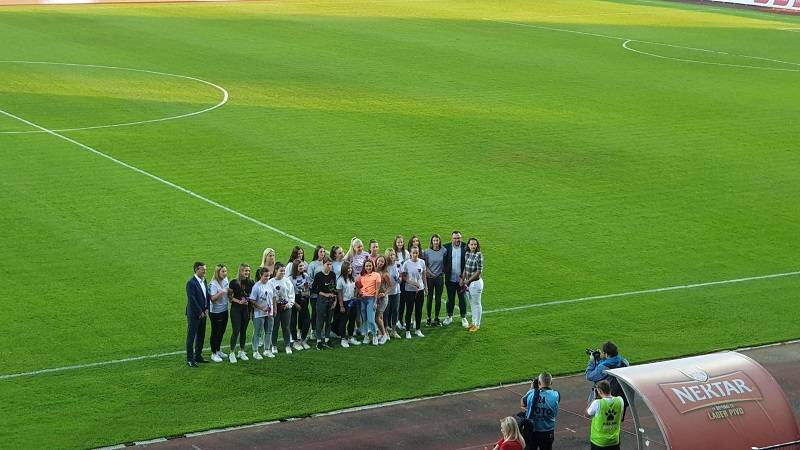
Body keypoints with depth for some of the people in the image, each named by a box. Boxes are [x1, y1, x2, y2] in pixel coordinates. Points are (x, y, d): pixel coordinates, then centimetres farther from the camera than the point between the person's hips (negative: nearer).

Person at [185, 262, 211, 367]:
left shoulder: (204, 281, 11)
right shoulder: (191, 283, -16)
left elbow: (207, 296, 14)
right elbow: (192, 300, -19)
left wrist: (206, 310, 2)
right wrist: (200, 312, -14)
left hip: (203, 314, 8)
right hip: (193, 315, -8)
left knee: (201, 336, 13)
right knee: (191, 336, -1)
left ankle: (198, 356, 24)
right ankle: (189, 359, 2)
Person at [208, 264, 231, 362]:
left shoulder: (225, 280, 3)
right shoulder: (213, 284, -19)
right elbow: (212, 299, -25)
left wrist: (229, 292, -5)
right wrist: (221, 293, -38)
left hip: (224, 310, 7)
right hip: (215, 312, -7)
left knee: (222, 331, 17)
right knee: (215, 332, 2)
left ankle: (218, 350, 33)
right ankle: (214, 354, 12)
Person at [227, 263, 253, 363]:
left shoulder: (251, 283, 4)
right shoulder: (234, 283, -7)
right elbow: (230, 297, -2)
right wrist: (239, 301, -15)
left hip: (246, 309, 4)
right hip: (236, 309, -4)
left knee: (243, 331, 11)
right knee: (236, 331, -8)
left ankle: (242, 352, 21)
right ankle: (232, 353, -2)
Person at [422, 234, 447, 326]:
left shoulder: (443, 251, -1)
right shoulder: (427, 251, -5)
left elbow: (445, 263, 10)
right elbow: (424, 264, -1)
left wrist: (443, 271, 4)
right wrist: (430, 273, -8)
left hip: (440, 277, 2)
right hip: (430, 277, -1)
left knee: (438, 298, 6)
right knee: (430, 298, 2)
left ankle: (437, 318, 15)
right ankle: (428, 318, 10)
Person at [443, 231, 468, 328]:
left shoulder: (465, 248, -4)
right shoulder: (447, 247, -1)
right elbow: (444, 262, 1)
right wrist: (445, 274, -8)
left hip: (461, 279, -1)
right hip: (450, 279, 1)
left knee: (462, 299, 8)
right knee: (450, 299, 12)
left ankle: (463, 318, 19)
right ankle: (449, 317, 25)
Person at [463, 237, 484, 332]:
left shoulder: (479, 255, -16)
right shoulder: (467, 254, 4)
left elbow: (479, 271, -16)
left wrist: (469, 280, -13)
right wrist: (463, 280, 6)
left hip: (476, 282, -7)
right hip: (468, 282, 7)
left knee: (476, 304, 2)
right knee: (472, 303, 16)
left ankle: (477, 324, 11)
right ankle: (474, 322, 27)